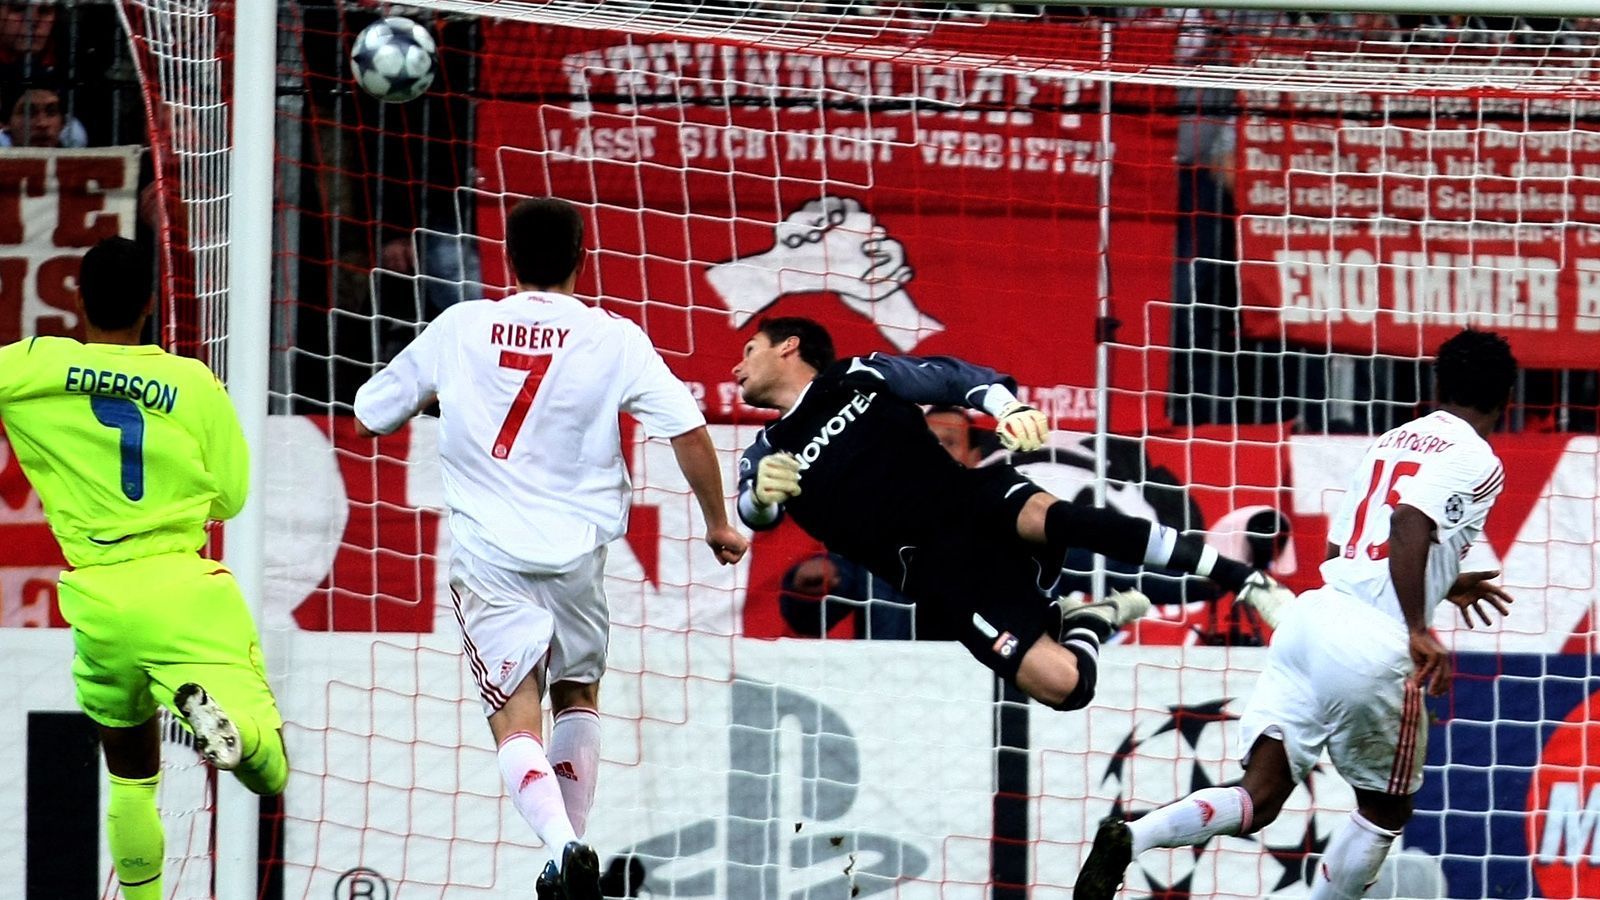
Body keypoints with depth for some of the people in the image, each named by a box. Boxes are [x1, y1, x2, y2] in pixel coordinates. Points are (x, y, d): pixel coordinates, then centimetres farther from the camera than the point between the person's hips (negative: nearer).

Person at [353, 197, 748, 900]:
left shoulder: (460, 328, 1)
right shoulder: (613, 339, -2)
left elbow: (372, 415, 10)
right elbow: (688, 429, -7)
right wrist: (718, 523, 6)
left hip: (487, 557, -1)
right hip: (576, 552, 1)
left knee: (516, 724, -5)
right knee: (578, 696, 24)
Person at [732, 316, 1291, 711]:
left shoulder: (857, 378, 17)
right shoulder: (767, 454, 20)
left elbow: (955, 379, 7)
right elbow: (755, 512, 0)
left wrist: (1010, 410, -15)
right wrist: (761, 491, -24)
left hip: (971, 495, 0)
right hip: (937, 572, 0)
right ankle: (1088, 621, 9)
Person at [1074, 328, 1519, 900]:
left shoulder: (1389, 443, 21)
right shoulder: (1476, 461, -3)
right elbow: (1410, 525, -22)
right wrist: (1418, 629, -21)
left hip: (1315, 612, 6)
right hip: (1375, 644, -6)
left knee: (1259, 799, 1)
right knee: (1386, 810, 17)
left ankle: (1129, 838, -22)